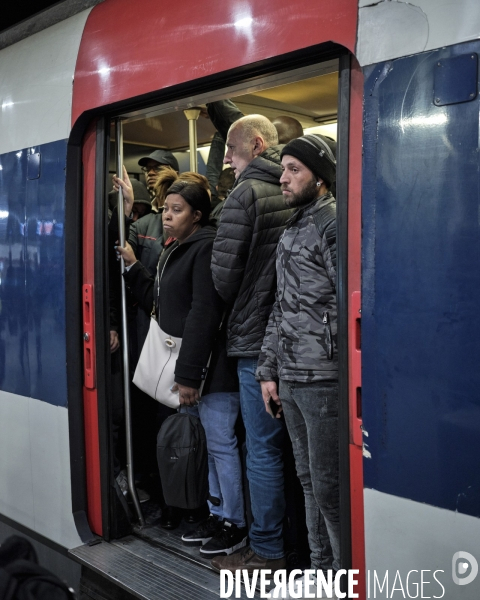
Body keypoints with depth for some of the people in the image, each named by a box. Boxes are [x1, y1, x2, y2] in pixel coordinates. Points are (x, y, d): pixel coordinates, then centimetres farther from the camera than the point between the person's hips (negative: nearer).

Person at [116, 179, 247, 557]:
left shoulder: (207, 247, -12)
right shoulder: (178, 251, 18)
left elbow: (203, 314, -20)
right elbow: (161, 304, 20)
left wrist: (188, 374, -21)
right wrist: (133, 267, 14)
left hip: (211, 364, -10)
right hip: (193, 363, 10)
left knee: (221, 444, 0)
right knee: (211, 443, 16)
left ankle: (235, 525, 12)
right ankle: (218, 516, 28)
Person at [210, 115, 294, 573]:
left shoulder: (246, 194, -9)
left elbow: (224, 274, -11)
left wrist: (241, 309, 8)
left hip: (257, 336, -7)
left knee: (263, 449, 1)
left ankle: (267, 551, 11)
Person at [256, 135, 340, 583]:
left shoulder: (333, 224, -8)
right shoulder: (289, 233, 18)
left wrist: (340, 372, -18)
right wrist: (269, 370, 16)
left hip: (324, 378, -8)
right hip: (290, 378, 8)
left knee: (328, 485, 0)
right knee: (309, 479, 16)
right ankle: (321, 568, 30)